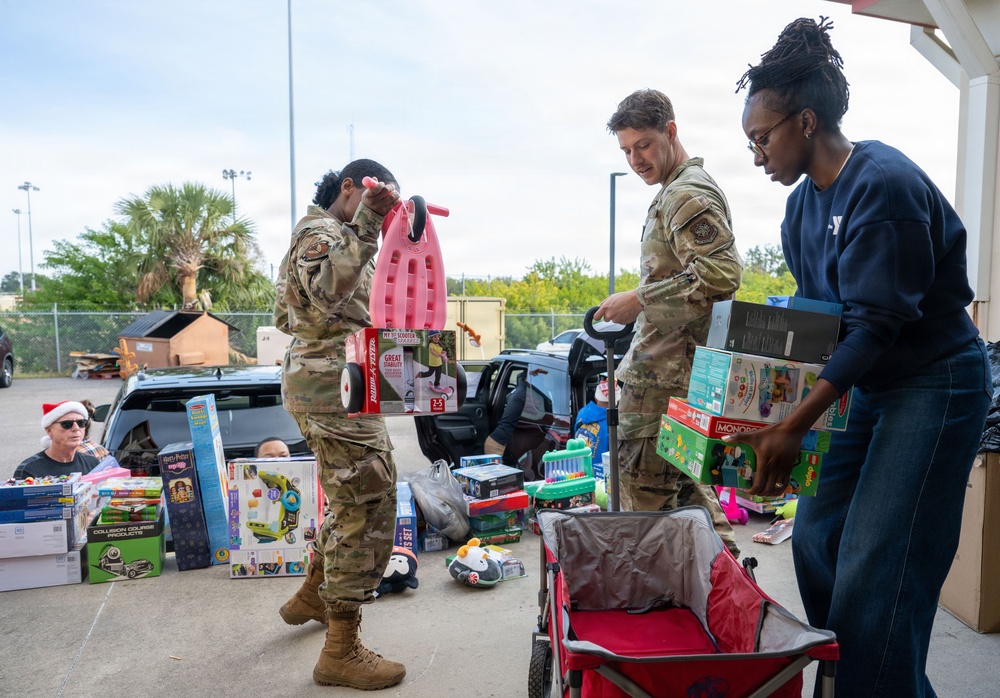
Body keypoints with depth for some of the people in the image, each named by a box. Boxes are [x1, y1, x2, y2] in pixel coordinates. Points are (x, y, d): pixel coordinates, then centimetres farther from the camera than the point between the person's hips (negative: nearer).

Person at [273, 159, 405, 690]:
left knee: (353, 500, 22)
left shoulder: (333, 234, 22)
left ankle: (311, 597, 39)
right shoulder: (320, 232, -9)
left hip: (331, 386, 11)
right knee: (367, 509, -7)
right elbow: (327, 287, -30)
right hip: (334, 387, -11)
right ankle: (341, 651, 3)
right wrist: (366, 223, -34)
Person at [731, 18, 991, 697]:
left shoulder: (883, 184, -19)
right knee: (815, 538, 10)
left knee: (873, 578, -10)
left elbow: (878, 325, -24)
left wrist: (793, 427, -28)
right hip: (870, 387, 9)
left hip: (936, 384, -8)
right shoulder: (802, 205, 8)